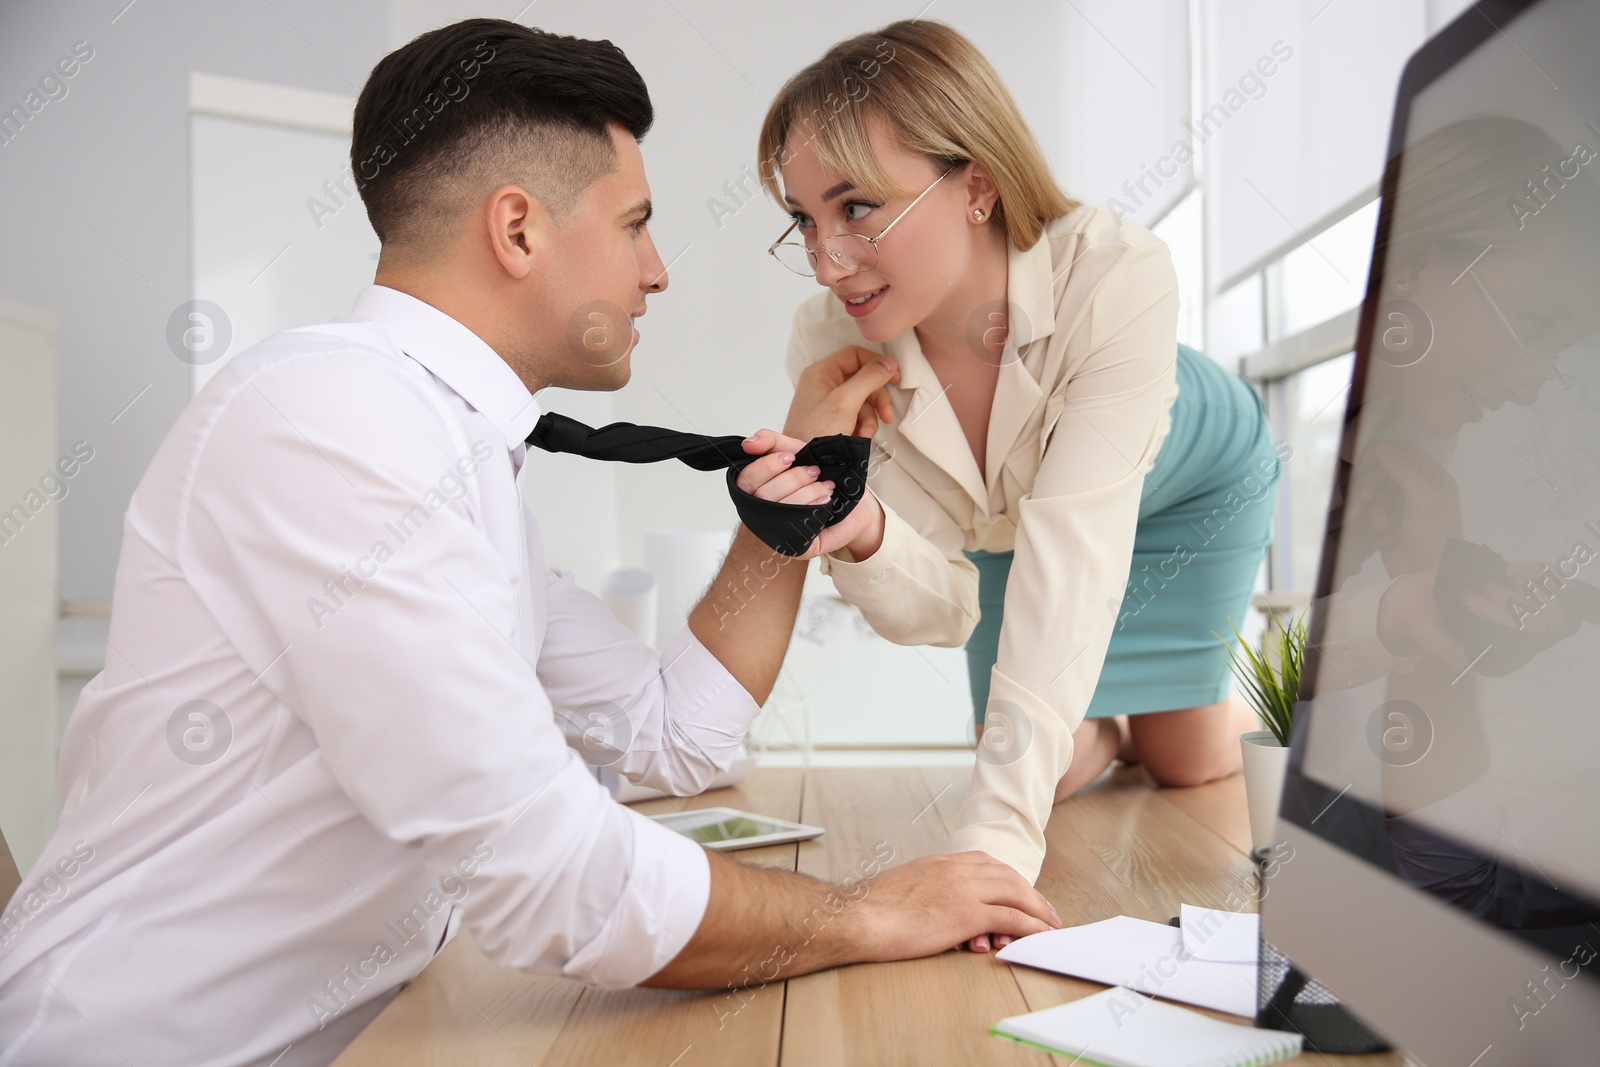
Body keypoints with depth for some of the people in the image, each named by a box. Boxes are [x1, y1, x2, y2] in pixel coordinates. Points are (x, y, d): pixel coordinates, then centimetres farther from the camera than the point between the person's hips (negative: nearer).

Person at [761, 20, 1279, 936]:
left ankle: (1233, 707, 43)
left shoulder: (1117, 275, -43)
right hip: (1001, 509, 2)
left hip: (1193, 477, -2)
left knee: (1186, 762, 7)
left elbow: (1072, 557, -47)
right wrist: (854, 524, -54)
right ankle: (1104, 726, 35)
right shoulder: (831, 343, -33)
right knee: (1051, 769, 0)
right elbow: (940, 612, -30)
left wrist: (999, 836, -54)